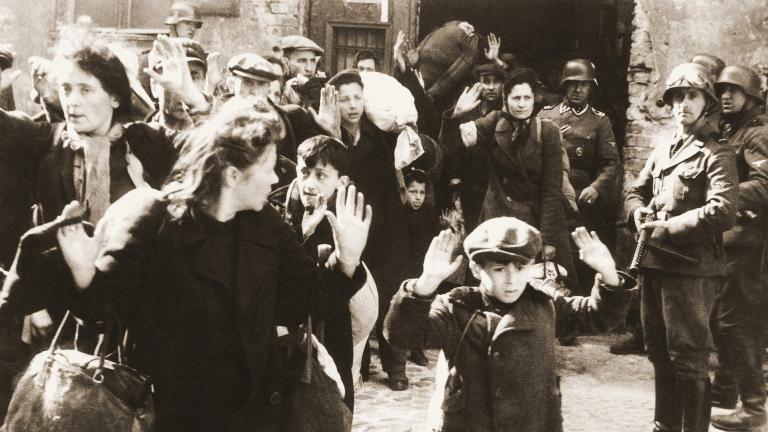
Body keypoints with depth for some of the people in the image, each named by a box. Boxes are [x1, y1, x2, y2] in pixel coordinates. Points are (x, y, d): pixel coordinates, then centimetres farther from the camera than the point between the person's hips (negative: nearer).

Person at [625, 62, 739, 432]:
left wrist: (668, 228, -18)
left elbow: (722, 211, -20)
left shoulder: (717, 155, -7)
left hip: (691, 269, -7)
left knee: (688, 359, -3)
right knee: (660, 353, 17)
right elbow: (635, 191, 20)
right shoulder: (662, 150, 15)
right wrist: (638, 212, -3)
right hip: (653, 264, 7)